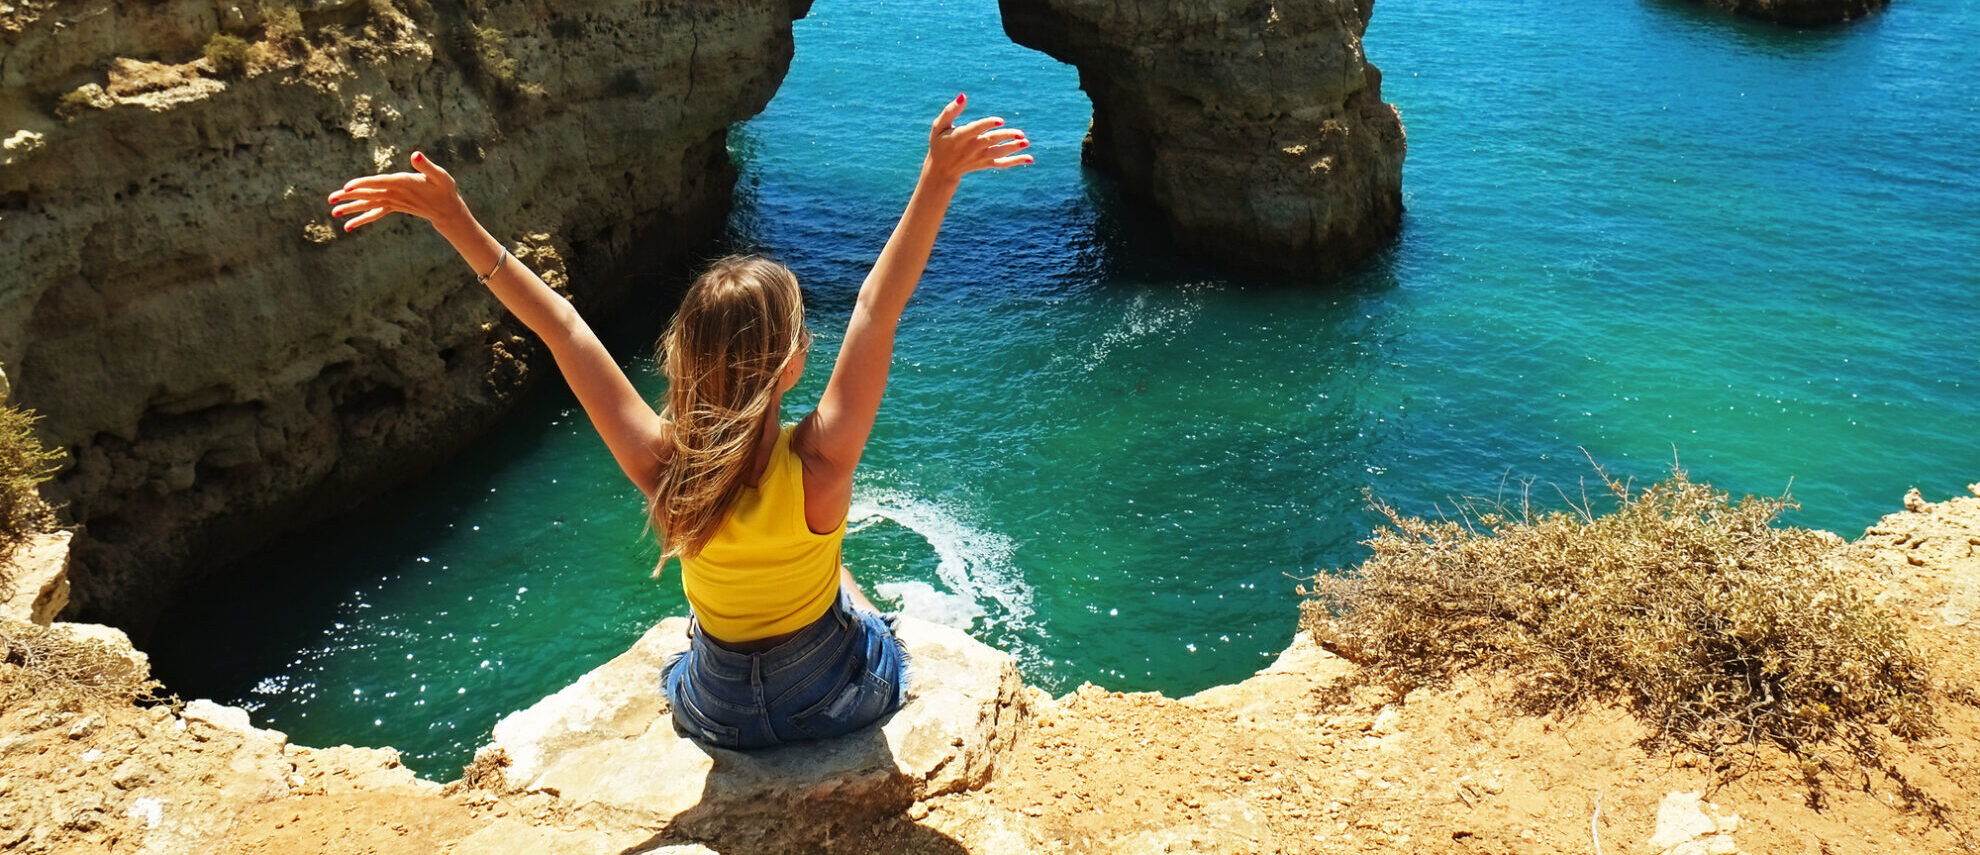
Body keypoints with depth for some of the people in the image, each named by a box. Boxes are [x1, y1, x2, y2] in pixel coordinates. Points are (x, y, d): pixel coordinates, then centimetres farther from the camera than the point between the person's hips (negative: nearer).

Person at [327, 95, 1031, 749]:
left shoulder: (660, 467, -28)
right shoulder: (819, 465, -34)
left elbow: (560, 327, -22)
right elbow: (876, 309, -32)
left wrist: (453, 217, -17)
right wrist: (938, 178, -33)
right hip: (840, 702, -1)